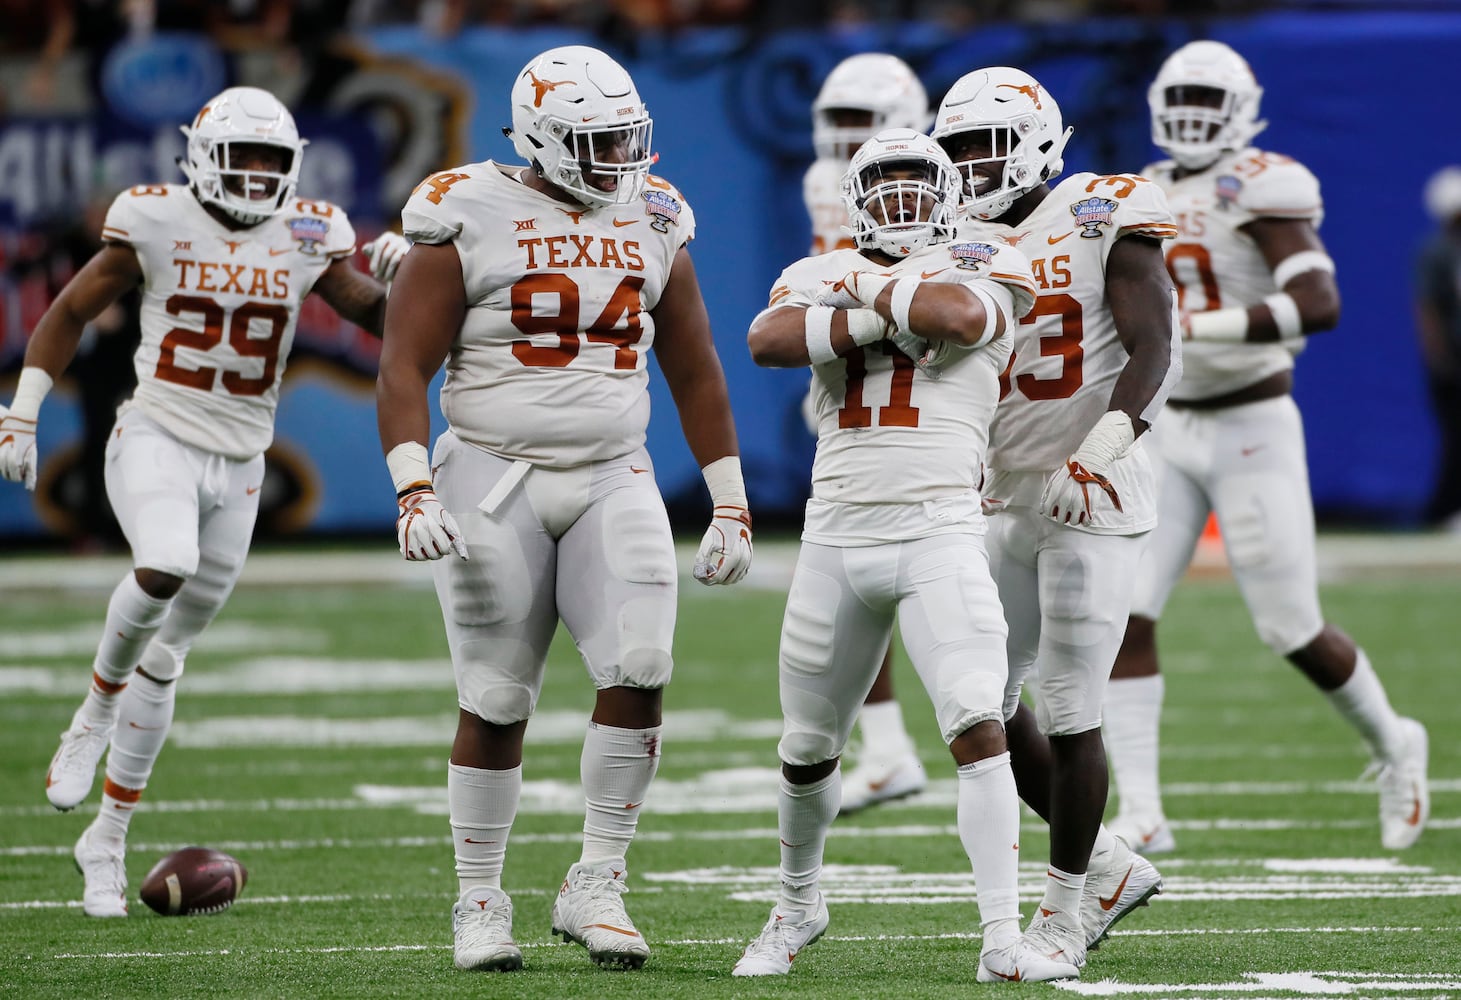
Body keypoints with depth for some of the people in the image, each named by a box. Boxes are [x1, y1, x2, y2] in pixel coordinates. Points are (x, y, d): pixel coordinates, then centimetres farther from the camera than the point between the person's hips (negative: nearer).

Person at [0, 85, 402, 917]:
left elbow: (379, 313, 8)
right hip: (156, 438, -3)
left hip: (238, 466, 3)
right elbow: (70, 313, 2)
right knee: (165, 569, -35)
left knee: (166, 657, 9)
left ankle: (108, 840, 19)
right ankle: (98, 706, -7)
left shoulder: (307, 237, 1)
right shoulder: (157, 224, -7)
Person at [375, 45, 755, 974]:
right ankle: (481, 903, 16)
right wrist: (414, 493, -21)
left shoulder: (652, 224, 7)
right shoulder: (471, 220, -7)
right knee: (497, 705, 1)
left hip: (612, 480, 3)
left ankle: (596, 887, -6)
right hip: (493, 480, -3)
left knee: (639, 670, -16)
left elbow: (696, 375, 15)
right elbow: (404, 369, -9)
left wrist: (732, 506, 11)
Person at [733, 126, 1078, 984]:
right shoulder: (822, 275, 12)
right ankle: (798, 905, 40)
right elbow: (769, 340, -10)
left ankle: (1003, 939, -17)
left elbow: (954, 314, -20)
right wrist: (878, 320, -15)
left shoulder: (983, 272, 5)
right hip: (837, 535, 3)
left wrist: (870, 286, -4)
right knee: (807, 752, 15)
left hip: (939, 534, -3)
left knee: (979, 730, -18)